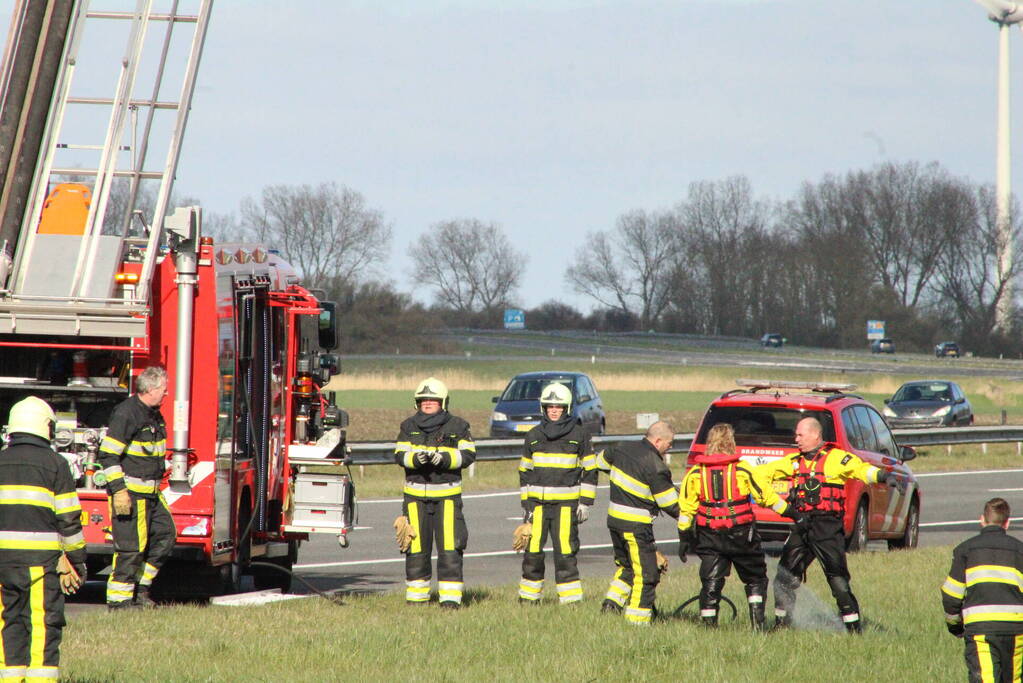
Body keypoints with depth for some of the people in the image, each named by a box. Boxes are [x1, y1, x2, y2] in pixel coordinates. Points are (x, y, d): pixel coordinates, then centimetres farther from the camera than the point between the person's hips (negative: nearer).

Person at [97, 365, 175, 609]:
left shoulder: (154, 415, 14)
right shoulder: (126, 414, -16)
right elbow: (108, 454, -19)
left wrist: (158, 484, 28)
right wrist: (118, 489, -23)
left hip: (151, 493, 9)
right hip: (130, 491, -9)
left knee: (165, 536, 10)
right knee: (131, 546, -8)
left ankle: (140, 588, 19)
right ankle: (118, 599, -2)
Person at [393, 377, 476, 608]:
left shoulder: (457, 426, 2)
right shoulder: (409, 427, 7)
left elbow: (468, 455, -6)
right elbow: (399, 455, -3)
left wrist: (444, 458, -23)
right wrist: (416, 458, -24)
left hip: (447, 495, -2)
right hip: (416, 495, 2)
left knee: (450, 546, -8)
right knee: (416, 548, 4)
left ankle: (450, 597, -6)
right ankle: (416, 596, 14)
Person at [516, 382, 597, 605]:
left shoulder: (579, 435, 3)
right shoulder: (533, 436, 12)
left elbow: (590, 470, 6)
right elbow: (525, 472, 17)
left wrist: (585, 502, -1)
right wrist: (526, 503, 10)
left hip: (566, 504, -3)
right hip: (537, 502, 3)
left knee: (565, 552, -7)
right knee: (532, 550, 2)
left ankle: (571, 598, -1)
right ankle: (529, 595, 13)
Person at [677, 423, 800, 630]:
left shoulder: (695, 473, 1)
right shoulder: (743, 470, -6)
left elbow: (685, 509, 3)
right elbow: (766, 495, 1)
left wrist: (684, 538, 11)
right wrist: (790, 512, 13)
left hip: (709, 536, 1)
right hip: (741, 535, -1)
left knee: (711, 584, 6)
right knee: (755, 579, 14)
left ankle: (709, 626, 2)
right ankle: (757, 623, 6)